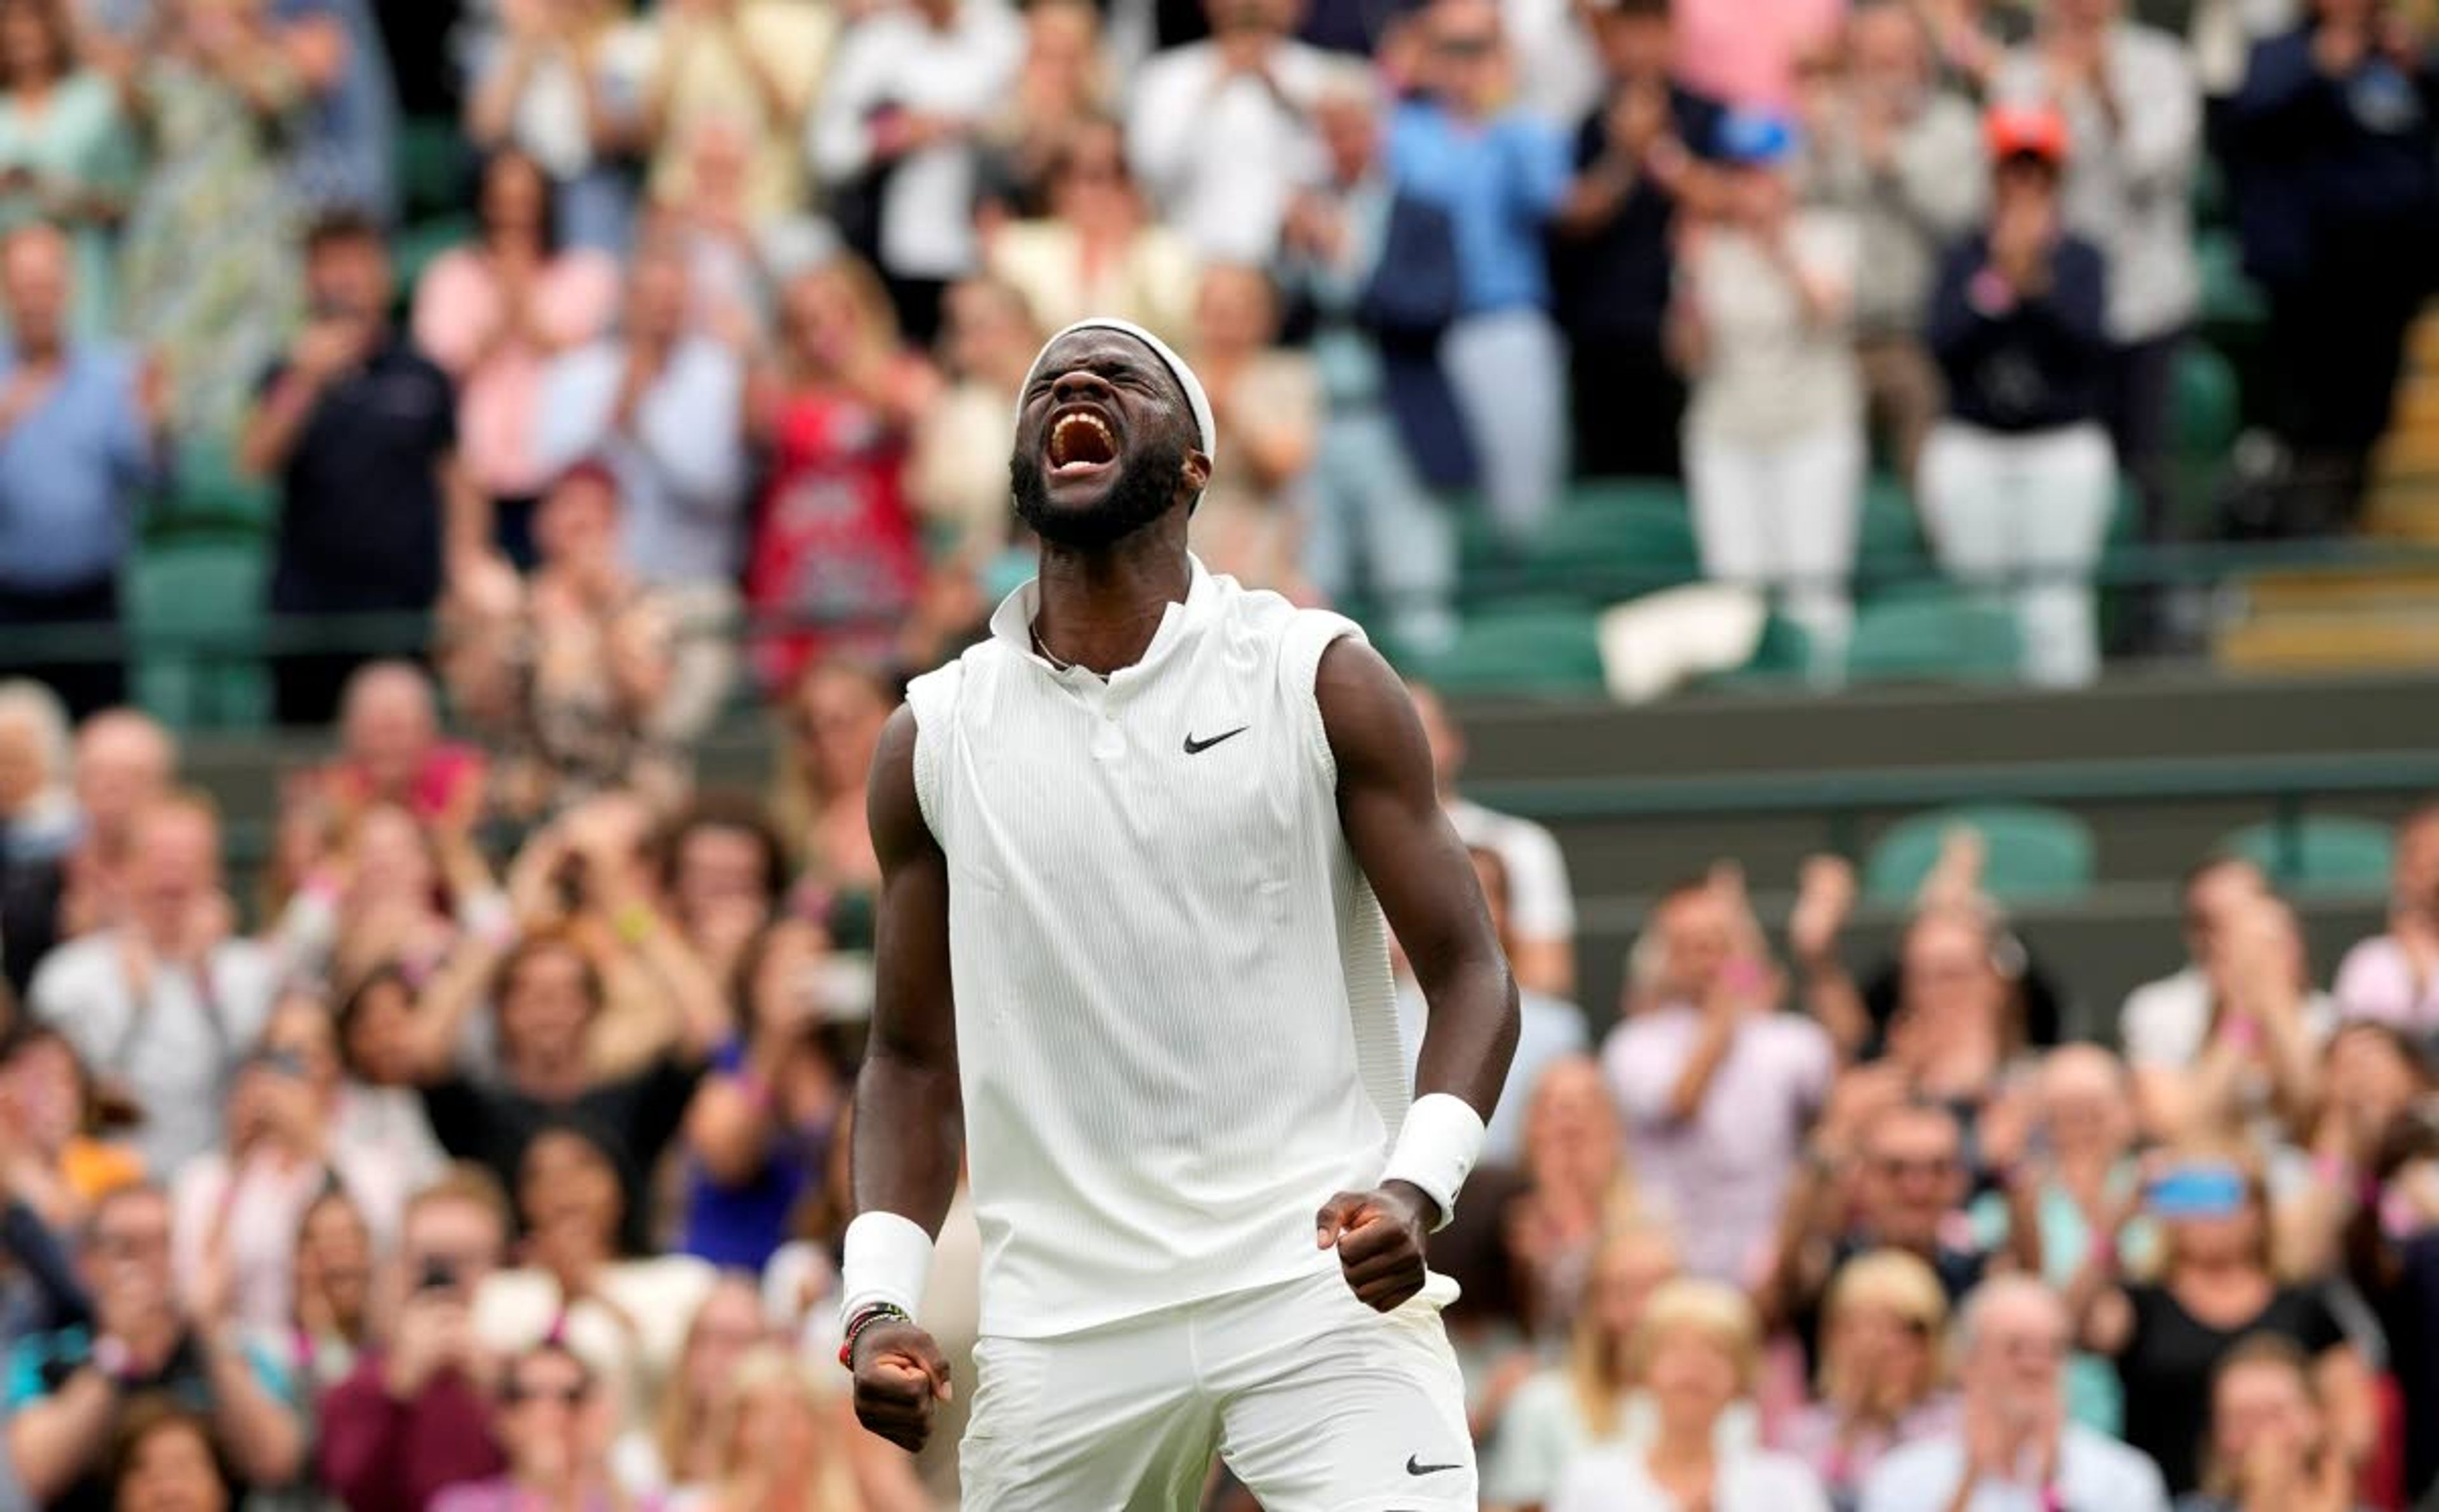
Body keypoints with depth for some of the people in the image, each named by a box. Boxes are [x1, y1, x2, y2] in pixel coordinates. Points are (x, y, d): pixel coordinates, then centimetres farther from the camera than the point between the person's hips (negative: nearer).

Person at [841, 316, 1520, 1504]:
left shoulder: (1319, 680, 2)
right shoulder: (933, 742, 9)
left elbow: (1468, 975, 1)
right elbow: (912, 1058, 16)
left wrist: (1417, 1187, -17)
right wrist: (878, 1302, 1)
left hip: (1320, 1285, -3)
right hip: (1063, 1320, 3)